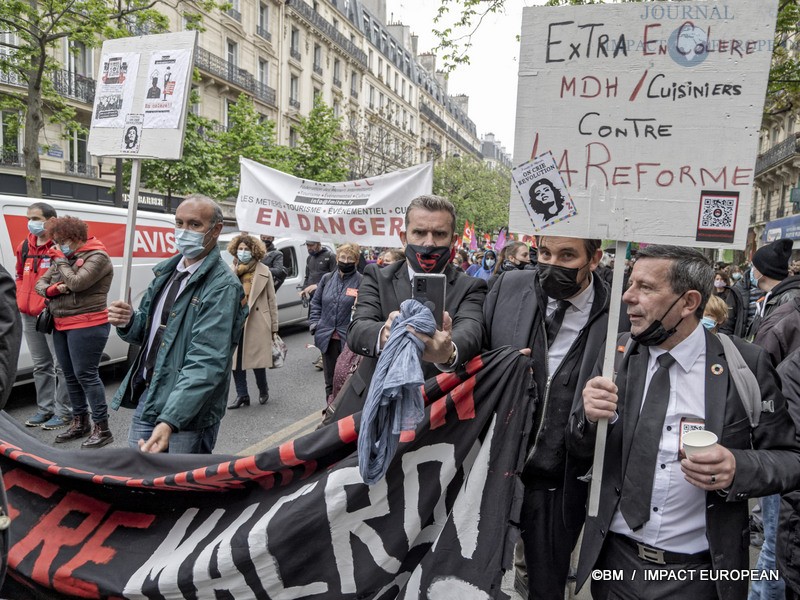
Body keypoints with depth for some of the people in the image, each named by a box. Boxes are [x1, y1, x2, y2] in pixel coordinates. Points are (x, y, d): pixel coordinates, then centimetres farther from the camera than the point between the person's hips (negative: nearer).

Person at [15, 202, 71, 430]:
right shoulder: (25, 246, 13)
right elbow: (20, 276, 24)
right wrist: (21, 299, 11)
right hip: (29, 316, 8)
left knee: (61, 365, -1)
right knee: (41, 365, 16)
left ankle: (63, 412, 8)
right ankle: (45, 408, 28)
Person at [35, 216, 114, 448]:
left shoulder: (97, 257, -9)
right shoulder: (64, 258, 13)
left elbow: (76, 282, -21)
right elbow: (40, 283, 15)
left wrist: (60, 261, -7)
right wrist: (50, 289, -8)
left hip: (87, 326, -8)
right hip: (61, 326, 8)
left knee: (86, 375, -8)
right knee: (70, 375, 12)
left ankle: (102, 429, 0)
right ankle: (80, 423, 25)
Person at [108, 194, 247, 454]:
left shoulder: (222, 285, -18)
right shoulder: (166, 272, 8)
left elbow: (207, 362, -25)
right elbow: (148, 330, 16)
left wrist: (169, 421, -33)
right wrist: (128, 322, -7)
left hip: (186, 414, -7)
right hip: (145, 398, 8)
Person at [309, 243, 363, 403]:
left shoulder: (361, 281, -8)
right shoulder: (327, 278, 9)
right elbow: (316, 302, 16)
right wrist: (315, 324, 7)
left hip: (349, 339, -5)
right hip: (328, 338, 5)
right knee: (330, 381, 16)